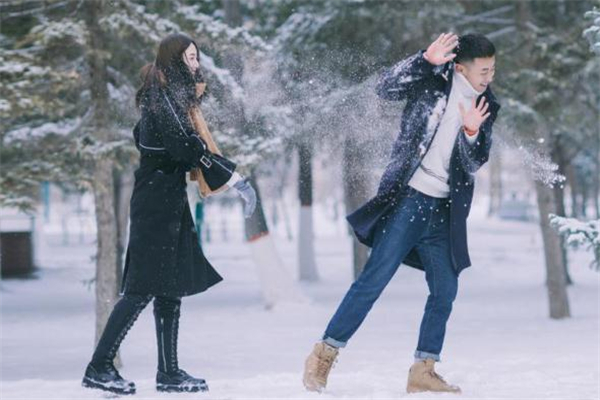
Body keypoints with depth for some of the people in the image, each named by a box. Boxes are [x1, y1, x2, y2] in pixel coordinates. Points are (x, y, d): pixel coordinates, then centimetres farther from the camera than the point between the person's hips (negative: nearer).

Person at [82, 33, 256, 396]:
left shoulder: (172, 96, 15)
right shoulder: (164, 98, -15)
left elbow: (142, 136, 24)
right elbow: (187, 148, -23)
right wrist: (235, 179, -22)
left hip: (169, 202, 10)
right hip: (157, 204, -10)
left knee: (172, 287, 9)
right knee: (145, 287, -10)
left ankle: (169, 372, 12)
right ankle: (99, 367, -7)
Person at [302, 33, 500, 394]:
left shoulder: (486, 106, 10)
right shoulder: (432, 81, -2)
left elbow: (475, 163, 2)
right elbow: (386, 88, -16)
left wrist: (473, 132, -19)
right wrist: (426, 59, -27)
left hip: (444, 210, 5)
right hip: (409, 198, -5)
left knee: (445, 292, 4)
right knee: (375, 279, -11)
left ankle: (423, 371, 15)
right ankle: (324, 355, -6)